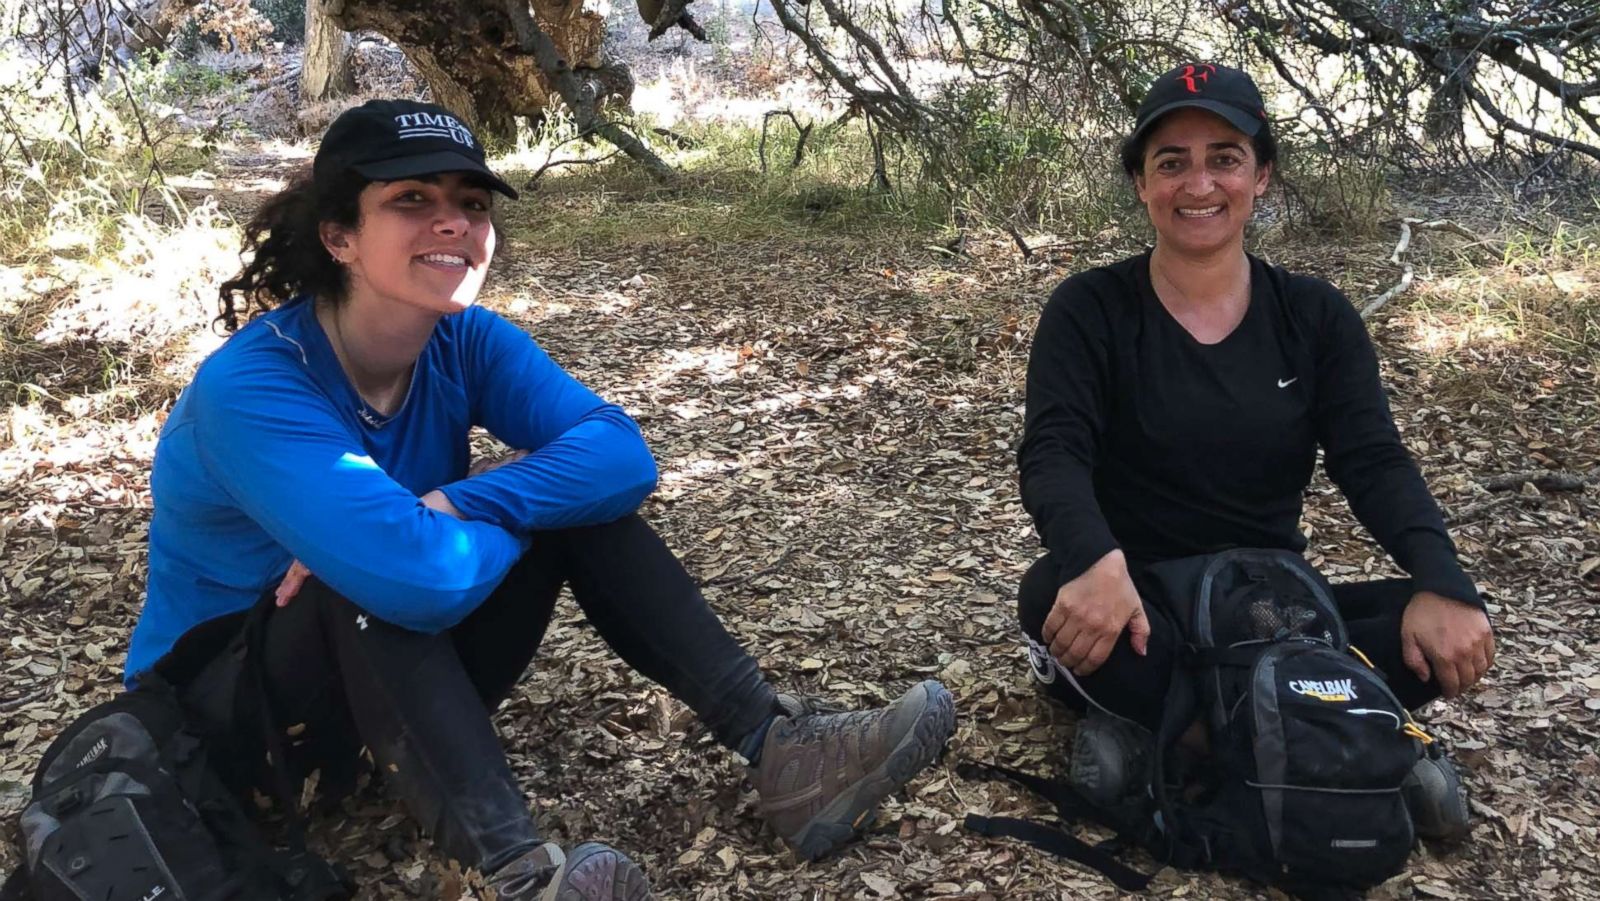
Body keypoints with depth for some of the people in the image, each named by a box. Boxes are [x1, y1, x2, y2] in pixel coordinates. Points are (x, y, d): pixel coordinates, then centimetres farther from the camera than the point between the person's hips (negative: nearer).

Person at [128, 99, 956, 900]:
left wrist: (446, 506, -34)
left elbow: (622, 456, -23)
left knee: (577, 498, -14)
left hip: (410, 668, 6)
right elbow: (418, 579, -41)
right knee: (380, 586, -36)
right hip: (226, 694, -5)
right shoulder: (250, 387, -29)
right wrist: (528, 491, -21)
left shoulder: (467, 342, -10)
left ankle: (779, 749, -21)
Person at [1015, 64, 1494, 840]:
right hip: (1137, 609, -2)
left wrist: (1442, 583, -27)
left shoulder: (1315, 316, 4)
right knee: (1054, 597, -36)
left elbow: (1373, 462, -6)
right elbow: (1053, 454, -19)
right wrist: (1096, 563, -42)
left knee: (1444, 632, -23)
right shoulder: (1090, 310, -5)